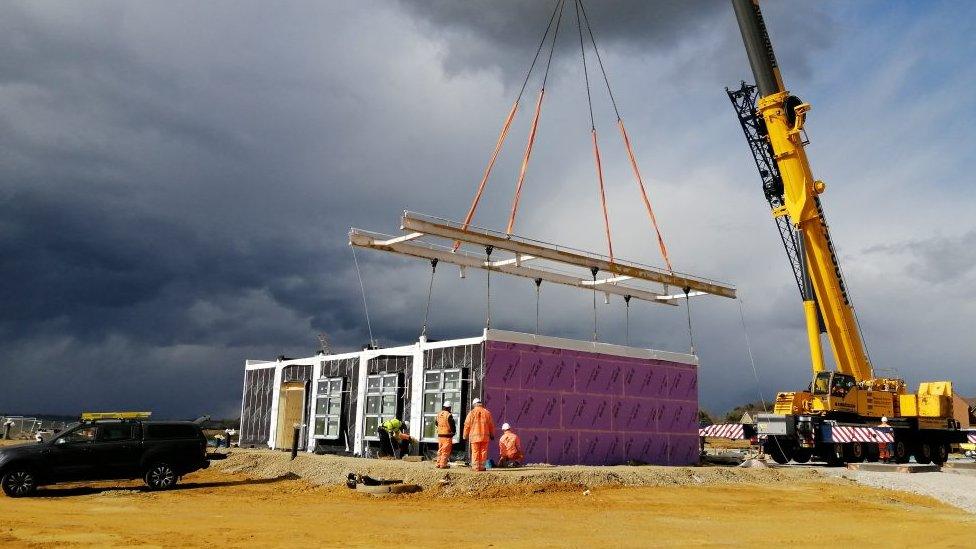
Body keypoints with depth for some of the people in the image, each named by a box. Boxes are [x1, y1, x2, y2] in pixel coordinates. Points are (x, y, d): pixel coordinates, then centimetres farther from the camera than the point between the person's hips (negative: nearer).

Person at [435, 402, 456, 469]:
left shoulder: (439, 414, 9)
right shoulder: (449, 415, -14)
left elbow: (437, 424, 20)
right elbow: (452, 425, -13)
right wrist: (453, 431, 3)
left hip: (440, 435, 7)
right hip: (447, 435, -7)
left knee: (440, 450, 16)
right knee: (446, 451, -2)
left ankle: (438, 464, 18)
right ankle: (443, 464, -3)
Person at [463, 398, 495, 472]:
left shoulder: (472, 413, 0)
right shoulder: (487, 413, 7)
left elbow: (467, 425, 1)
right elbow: (491, 425, 12)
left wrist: (465, 436, 10)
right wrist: (492, 435, 22)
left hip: (474, 436, -2)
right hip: (485, 436, 2)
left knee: (475, 452, 2)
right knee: (483, 451, 7)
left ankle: (475, 467, 0)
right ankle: (482, 466, 6)